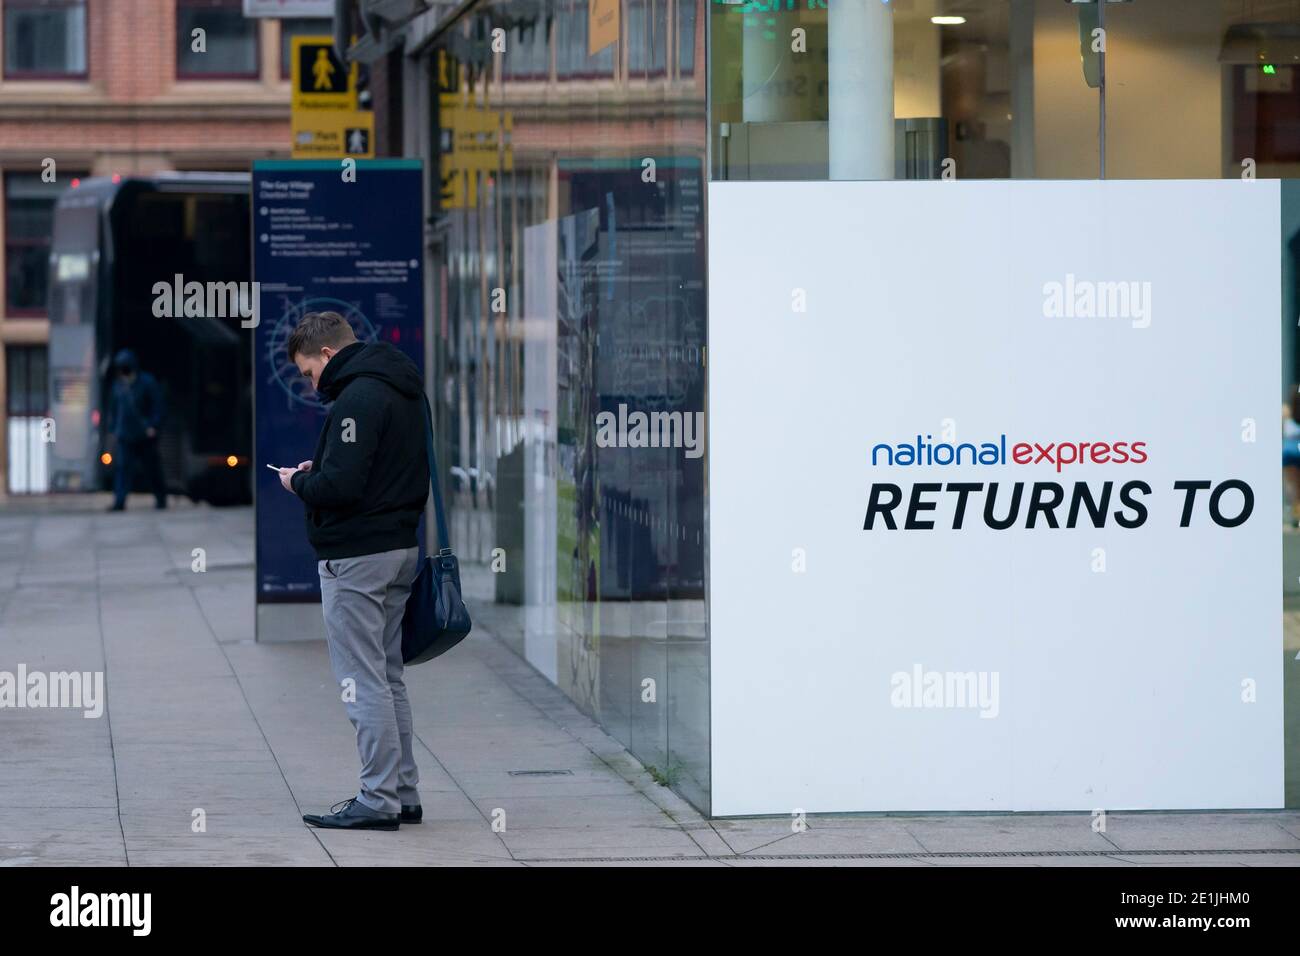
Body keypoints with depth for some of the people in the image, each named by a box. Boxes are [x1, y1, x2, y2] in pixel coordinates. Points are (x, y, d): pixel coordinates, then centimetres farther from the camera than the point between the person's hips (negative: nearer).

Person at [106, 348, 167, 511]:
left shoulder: (147, 382, -4)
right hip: (125, 436, 4)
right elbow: (113, 408, 20)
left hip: (145, 436, -4)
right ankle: (119, 501, -17)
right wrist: (113, 429, 13)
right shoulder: (118, 385, 13)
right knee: (123, 467, -9)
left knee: (153, 467, 5)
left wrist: (153, 426, -15)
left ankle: (161, 499, 20)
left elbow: (157, 406, -6)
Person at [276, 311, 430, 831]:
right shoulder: (406, 392, 15)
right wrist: (316, 472, 12)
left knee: (363, 681, -6)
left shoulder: (357, 398, -17)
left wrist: (298, 482, -5)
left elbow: (339, 486, -24)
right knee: (387, 679, 15)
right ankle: (402, 793, 19)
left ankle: (378, 800, -5)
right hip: (401, 549, 10)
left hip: (356, 556, -10)